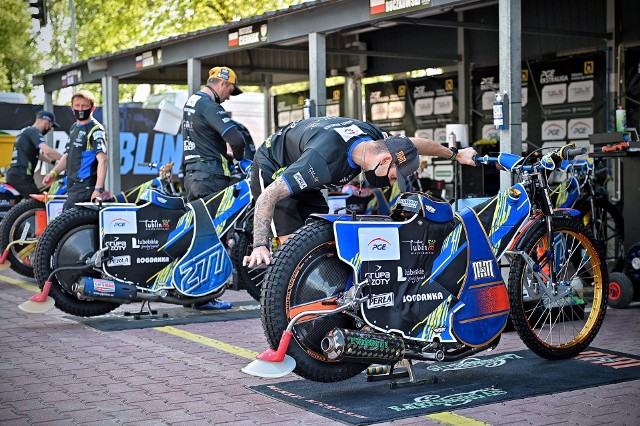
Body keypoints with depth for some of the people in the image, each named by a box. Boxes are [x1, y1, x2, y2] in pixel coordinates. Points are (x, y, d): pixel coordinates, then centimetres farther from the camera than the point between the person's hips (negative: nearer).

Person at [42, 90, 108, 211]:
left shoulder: (95, 130, -10)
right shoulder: (74, 127, 19)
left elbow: (102, 160, -20)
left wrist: (98, 189, -29)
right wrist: (53, 172, 13)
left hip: (85, 187, -9)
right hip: (73, 186, 9)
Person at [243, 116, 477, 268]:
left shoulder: (374, 137, -16)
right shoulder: (324, 159, -42)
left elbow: (415, 144, 6)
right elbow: (269, 195, -41)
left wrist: (456, 154, 19)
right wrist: (260, 245, -50)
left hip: (301, 179, 8)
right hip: (273, 176, -8)